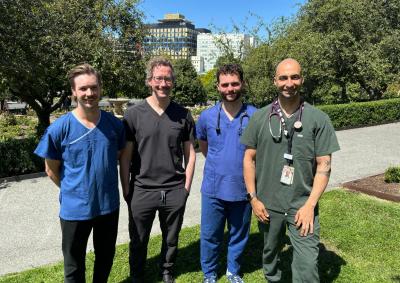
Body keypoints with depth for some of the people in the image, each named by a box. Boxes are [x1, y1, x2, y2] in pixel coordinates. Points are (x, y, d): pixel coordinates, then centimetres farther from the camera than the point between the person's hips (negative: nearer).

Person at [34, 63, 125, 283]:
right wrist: (73, 191, 0)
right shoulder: (59, 128, -14)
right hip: (74, 209, -2)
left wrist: (105, 188, 6)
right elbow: (52, 170, -3)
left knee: (105, 259, 23)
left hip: (109, 205, 3)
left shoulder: (114, 124, -7)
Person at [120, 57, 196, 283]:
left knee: (171, 239, 17)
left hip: (175, 192, 1)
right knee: (138, 242, 13)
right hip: (141, 191, -1)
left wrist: (186, 186, 2)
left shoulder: (183, 115, 1)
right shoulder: (134, 114, -4)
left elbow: (190, 153, 7)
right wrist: (126, 190, -2)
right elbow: (126, 157, -1)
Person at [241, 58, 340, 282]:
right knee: (270, 253, 20)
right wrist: (253, 198, -2)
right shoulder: (261, 117, 0)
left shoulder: (318, 119, -5)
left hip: (303, 206, -2)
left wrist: (310, 205, -11)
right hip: (267, 204, 2)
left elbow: (324, 165, -5)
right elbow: (249, 158, 4)